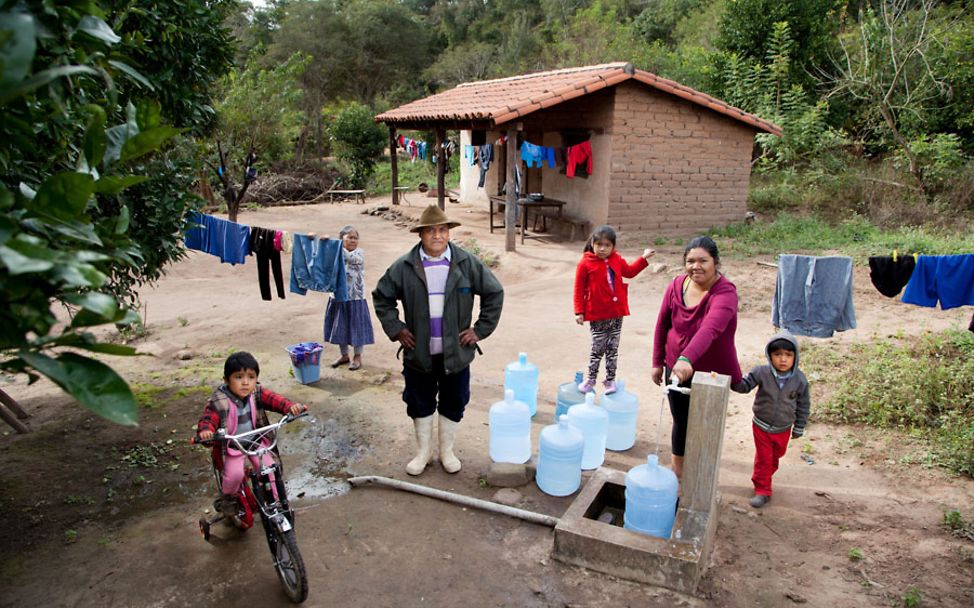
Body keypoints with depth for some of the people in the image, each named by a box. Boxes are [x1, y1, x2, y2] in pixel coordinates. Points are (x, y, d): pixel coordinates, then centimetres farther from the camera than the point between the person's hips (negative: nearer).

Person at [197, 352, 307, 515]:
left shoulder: (257, 393, -11)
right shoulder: (218, 401, -20)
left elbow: (273, 399, -21)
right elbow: (208, 418, -25)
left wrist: (290, 407, -41)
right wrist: (205, 431, -49)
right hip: (231, 445, -3)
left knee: (269, 468, -6)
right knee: (234, 473, -21)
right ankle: (229, 498, 12)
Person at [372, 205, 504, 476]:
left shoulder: (468, 263, -7)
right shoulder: (403, 267, -6)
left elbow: (494, 293, 1)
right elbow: (381, 297, 6)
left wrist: (481, 329, -3)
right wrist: (396, 329, 0)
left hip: (456, 352, 0)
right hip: (418, 353, 0)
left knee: (453, 404, 13)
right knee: (419, 404, 14)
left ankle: (447, 450, 34)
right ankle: (423, 451, 34)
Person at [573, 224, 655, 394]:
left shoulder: (617, 260, 5)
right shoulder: (585, 263, -10)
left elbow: (629, 271, 26)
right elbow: (579, 289, -7)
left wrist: (643, 258, 19)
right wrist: (579, 312, -9)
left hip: (617, 313, 4)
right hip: (597, 316, -4)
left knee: (613, 349, 12)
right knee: (598, 349, 4)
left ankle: (610, 379, 23)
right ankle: (591, 379, 20)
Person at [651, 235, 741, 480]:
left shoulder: (725, 293, -24)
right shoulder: (676, 286, -8)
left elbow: (710, 329, -42)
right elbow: (662, 325, 4)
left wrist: (687, 359, -57)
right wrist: (658, 362, 7)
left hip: (712, 373, -4)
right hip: (676, 368, 4)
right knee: (680, 422, 17)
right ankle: (677, 471, 38)